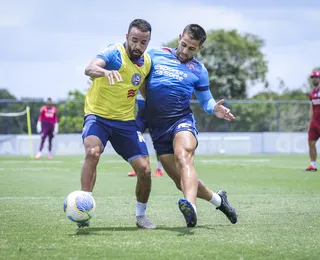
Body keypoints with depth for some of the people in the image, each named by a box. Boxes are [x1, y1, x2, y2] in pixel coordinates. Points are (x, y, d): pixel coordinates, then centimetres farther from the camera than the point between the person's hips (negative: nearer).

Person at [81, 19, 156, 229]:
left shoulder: (147, 62, 3)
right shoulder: (114, 52, -17)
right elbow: (89, 69, -39)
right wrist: (105, 71, -58)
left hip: (126, 120, 5)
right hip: (98, 115, -5)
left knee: (144, 169, -4)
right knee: (93, 151, -33)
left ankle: (141, 215, 20)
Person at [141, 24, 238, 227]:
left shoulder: (198, 70, 9)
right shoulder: (155, 55, 9)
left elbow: (205, 100, 15)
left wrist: (214, 109, -7)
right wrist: (147, 101, 2)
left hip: (182, 121, -2)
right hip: (158, 127, 2)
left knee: (183, 157, -34)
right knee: (181, 180, 1)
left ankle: (190, 207, -57)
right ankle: (217, 199, 27)